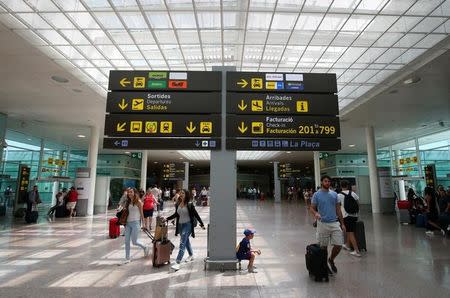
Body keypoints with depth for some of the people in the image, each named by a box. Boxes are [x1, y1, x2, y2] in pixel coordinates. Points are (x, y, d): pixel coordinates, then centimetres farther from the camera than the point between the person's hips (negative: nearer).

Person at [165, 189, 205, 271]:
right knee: (186, 241, 22)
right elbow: (176, 214, 16)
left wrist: (202, 224, -7)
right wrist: (167, 219, 11)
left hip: (187, 225, -6)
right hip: (180, 225, 7)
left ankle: (178, 263, -11)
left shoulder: (190, 204, -13)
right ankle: (191, 255, 43)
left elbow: (196, 215, -8)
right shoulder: (178, 204, 2)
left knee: (182, 243, -12)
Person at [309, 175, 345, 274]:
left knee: (338, 245, -1)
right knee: (323, 247, 7)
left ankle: (331, 260, 27)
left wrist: (342, 223, 8)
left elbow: (338, 209, 11)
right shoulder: (316, 195, -4)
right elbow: (311, 208, -4)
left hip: (335, 223, 3)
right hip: (323, 224, -3)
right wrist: (315, 213, -26)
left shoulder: (334, 194, 7)